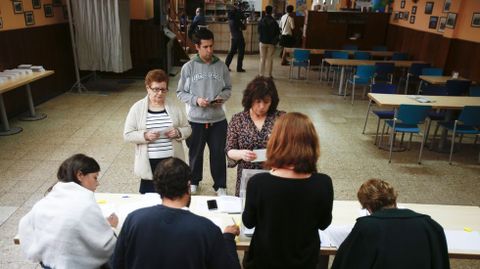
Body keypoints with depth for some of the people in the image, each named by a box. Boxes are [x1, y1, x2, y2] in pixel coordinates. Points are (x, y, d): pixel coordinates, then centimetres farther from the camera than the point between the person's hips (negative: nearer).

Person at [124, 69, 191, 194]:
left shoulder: (174, 107, 2)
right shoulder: (137, 108, -3)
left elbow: (187, 129, 8)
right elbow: (127, 135, -2)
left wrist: (178, 132, -13)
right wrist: (145, 136, -19)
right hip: (149, 164, -1)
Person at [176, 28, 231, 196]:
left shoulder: (221, 66, -2)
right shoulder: (188, 67, -6)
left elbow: (228, 88, 8)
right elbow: (180, 92, -1)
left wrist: (222, 97, -13)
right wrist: (196, 100, -17)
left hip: (218, 119, 1)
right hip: (195, 120, 0)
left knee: (218, 153, 8)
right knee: (195, 153, 17)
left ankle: (220, 185, 26)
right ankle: (194, 181, 40)